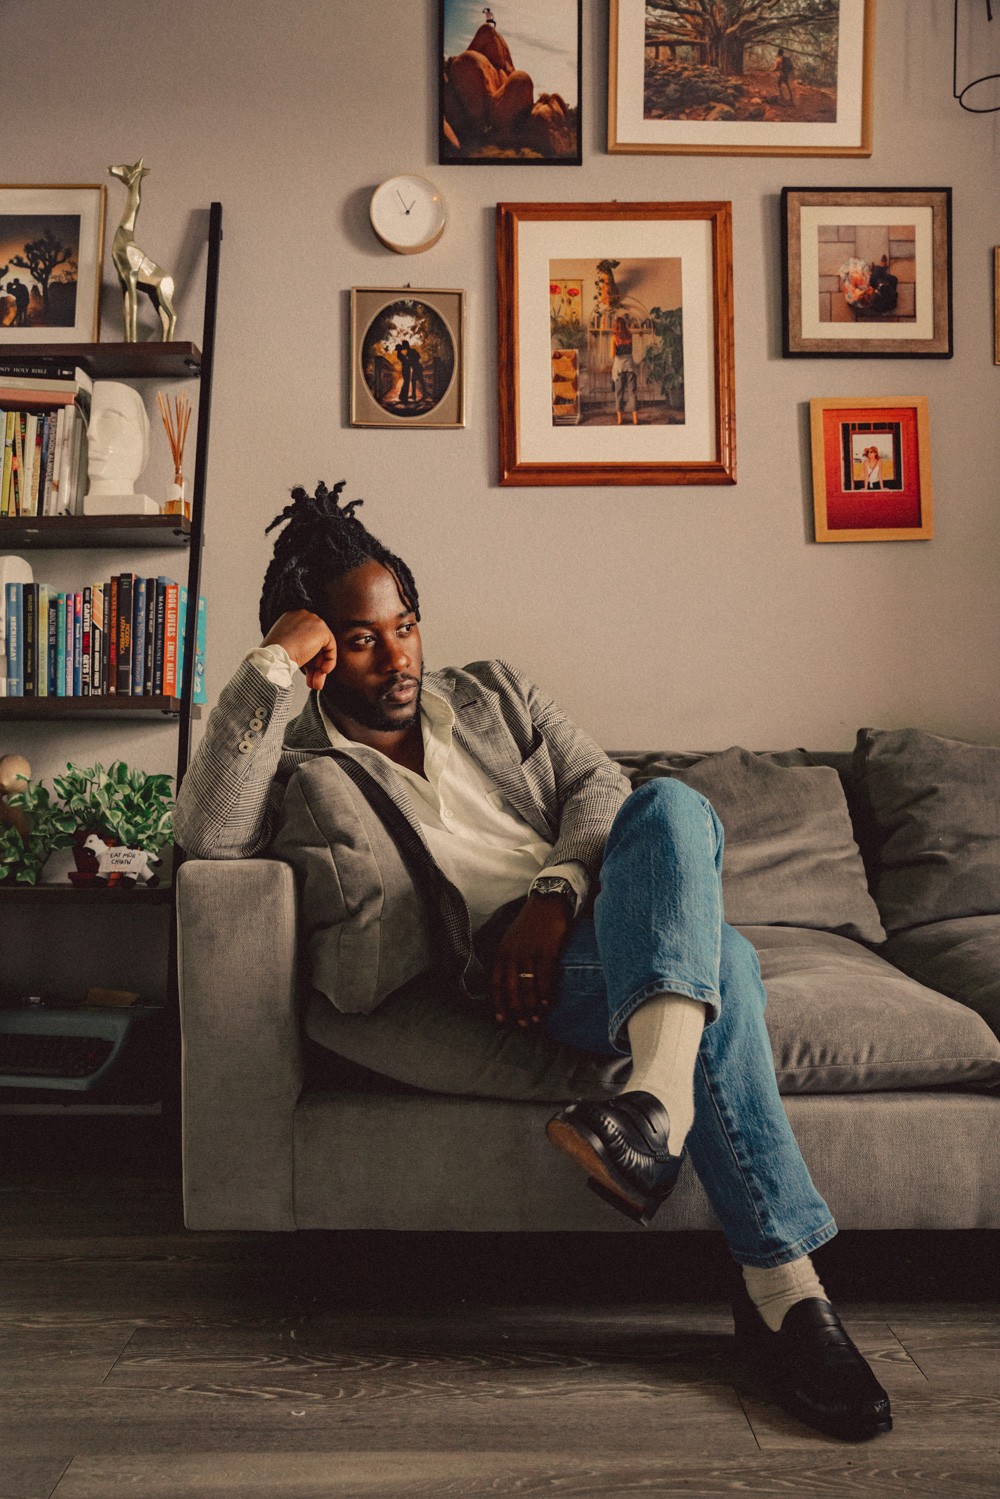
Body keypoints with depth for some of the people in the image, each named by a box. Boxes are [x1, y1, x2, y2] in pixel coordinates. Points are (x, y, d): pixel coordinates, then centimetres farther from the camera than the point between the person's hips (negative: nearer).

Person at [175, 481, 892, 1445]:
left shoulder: (493, 694, 24)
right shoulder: (297, 771, 12)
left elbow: (599, 786, 12)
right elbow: (207, 835, -10)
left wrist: (556, 892, -10)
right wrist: (268, 666, -12)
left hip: (593, 928, 4)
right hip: (500, 987, -4)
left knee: (671, 807, -30)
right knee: (720, 960, -32)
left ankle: (659, 1088, -50)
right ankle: (783, 1292, -31)